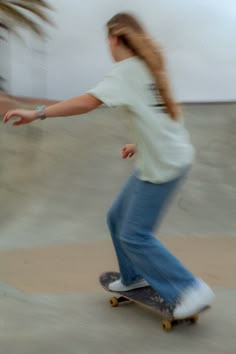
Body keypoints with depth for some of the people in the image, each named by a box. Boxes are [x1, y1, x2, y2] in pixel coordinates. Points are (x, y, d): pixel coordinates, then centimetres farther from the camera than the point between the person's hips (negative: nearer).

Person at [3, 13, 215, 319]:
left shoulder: (127, 70, -13)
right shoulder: (149, 66, 15)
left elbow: (87, 102, -27)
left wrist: (37, 114, -27)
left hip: (164, 164, -9)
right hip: (168, 156, 9)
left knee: (134, 236, -5)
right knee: (118, 219, 16)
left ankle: (192, 290, 1)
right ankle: (134, 277, 30)